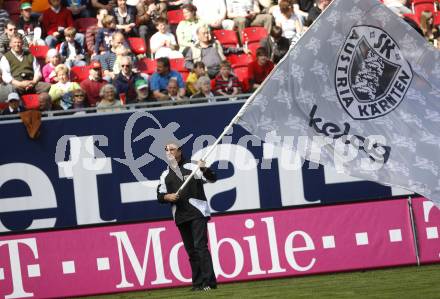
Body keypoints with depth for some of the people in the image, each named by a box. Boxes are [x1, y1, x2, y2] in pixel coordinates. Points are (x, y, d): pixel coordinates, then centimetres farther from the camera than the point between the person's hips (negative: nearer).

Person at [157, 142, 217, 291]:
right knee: (191, 251, 8)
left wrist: (204, 169, -27)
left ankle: (209, 282, -17)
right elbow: (160, 196, 13)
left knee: (200, 246, -14)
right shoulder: (165, 175, 15)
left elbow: (212, 178, -7)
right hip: (181, 217, 5)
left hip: (197, 213, -5)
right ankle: (198, 283, 12)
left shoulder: (192, 168, 2)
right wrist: (167, 197, -8)